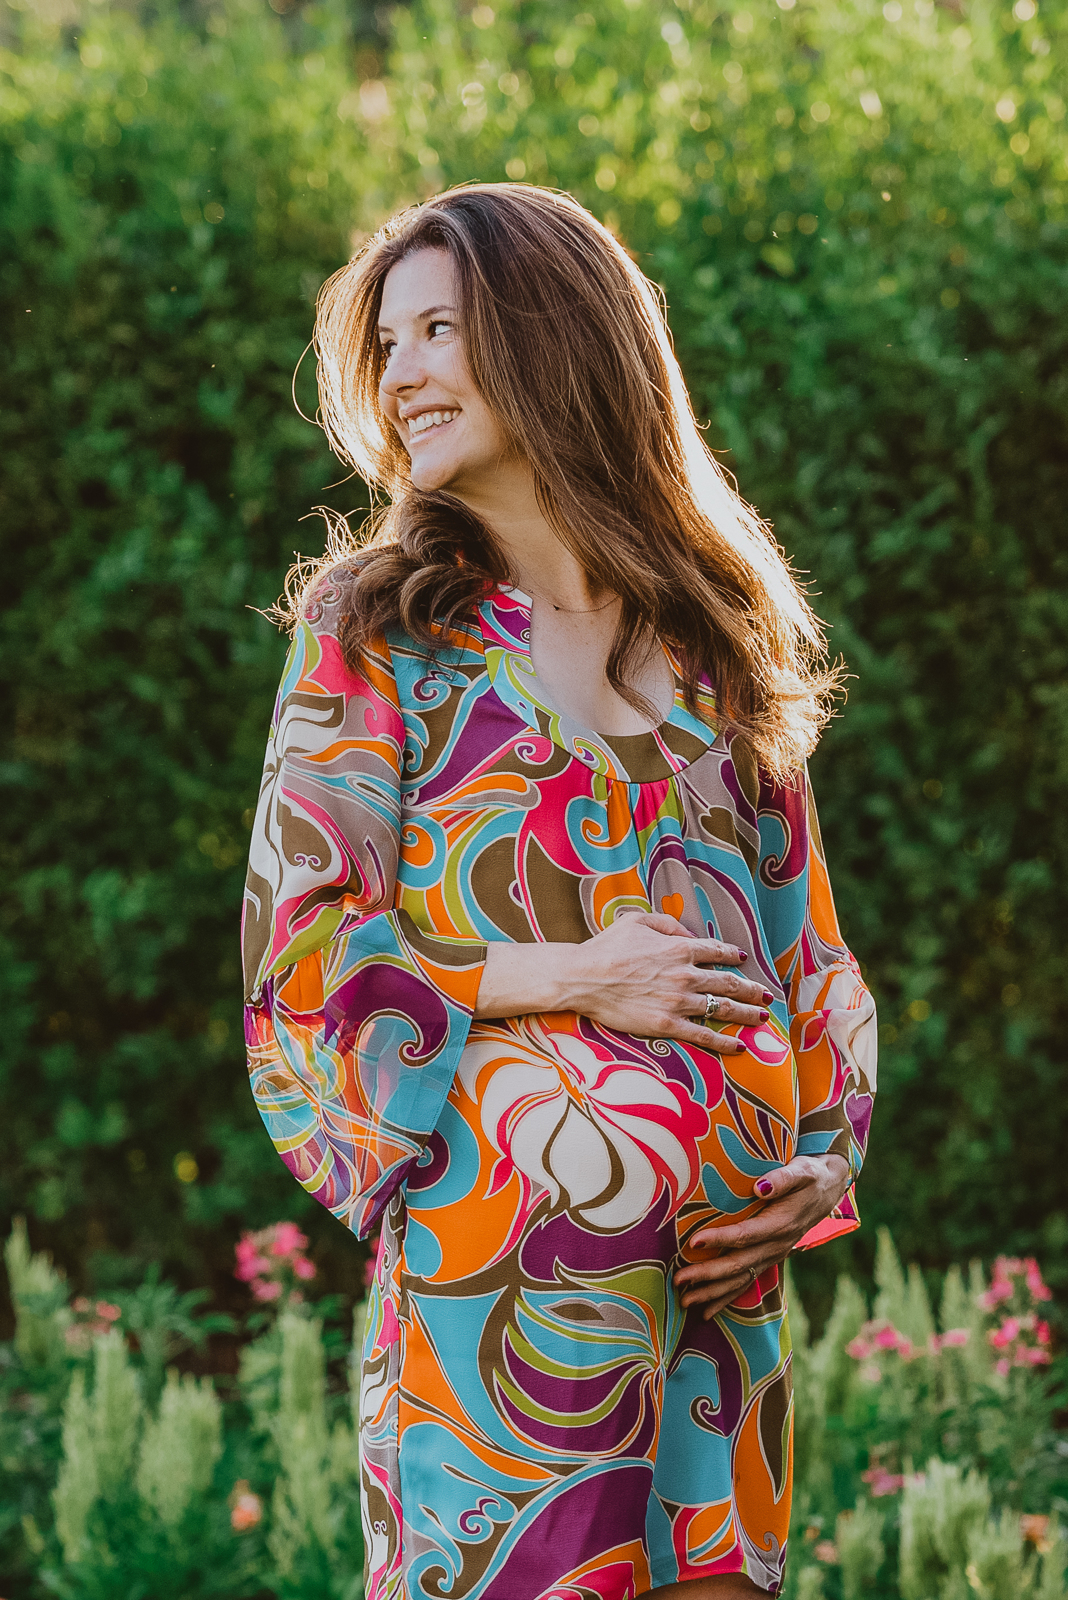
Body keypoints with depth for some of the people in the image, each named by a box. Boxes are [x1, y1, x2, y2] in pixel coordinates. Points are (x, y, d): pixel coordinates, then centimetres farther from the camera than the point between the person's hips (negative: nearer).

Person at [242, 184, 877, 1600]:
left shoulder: (717, 634, 14)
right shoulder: (374, 628, 4)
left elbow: (804, 940, 16)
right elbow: (301, 946, -3)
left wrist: (821, 1158, 1)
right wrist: (562, 978, -11)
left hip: (727, 1264, 4)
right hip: (497, 1263, -3)